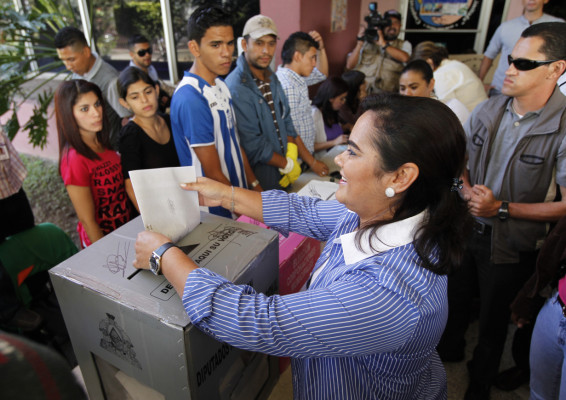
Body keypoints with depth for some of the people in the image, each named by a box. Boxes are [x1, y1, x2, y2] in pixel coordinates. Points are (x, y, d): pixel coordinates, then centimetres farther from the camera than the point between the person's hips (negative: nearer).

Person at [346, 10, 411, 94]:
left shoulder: (404, 45, 16)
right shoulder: (367, 42, 16)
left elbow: (404, 58, -10)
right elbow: (349, 66, 7)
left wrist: (383, 44, -13)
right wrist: (360, 42, -3)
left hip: (385, 93, 0)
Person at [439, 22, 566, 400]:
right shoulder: (488, 110, -6)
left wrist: (501, 208, -23)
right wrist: (467, 189, -12)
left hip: (509, 245, -4)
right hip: (465, 226, 4)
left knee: (494, 317, 17)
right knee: (455, 295, 25)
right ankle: (451, 344, 56)